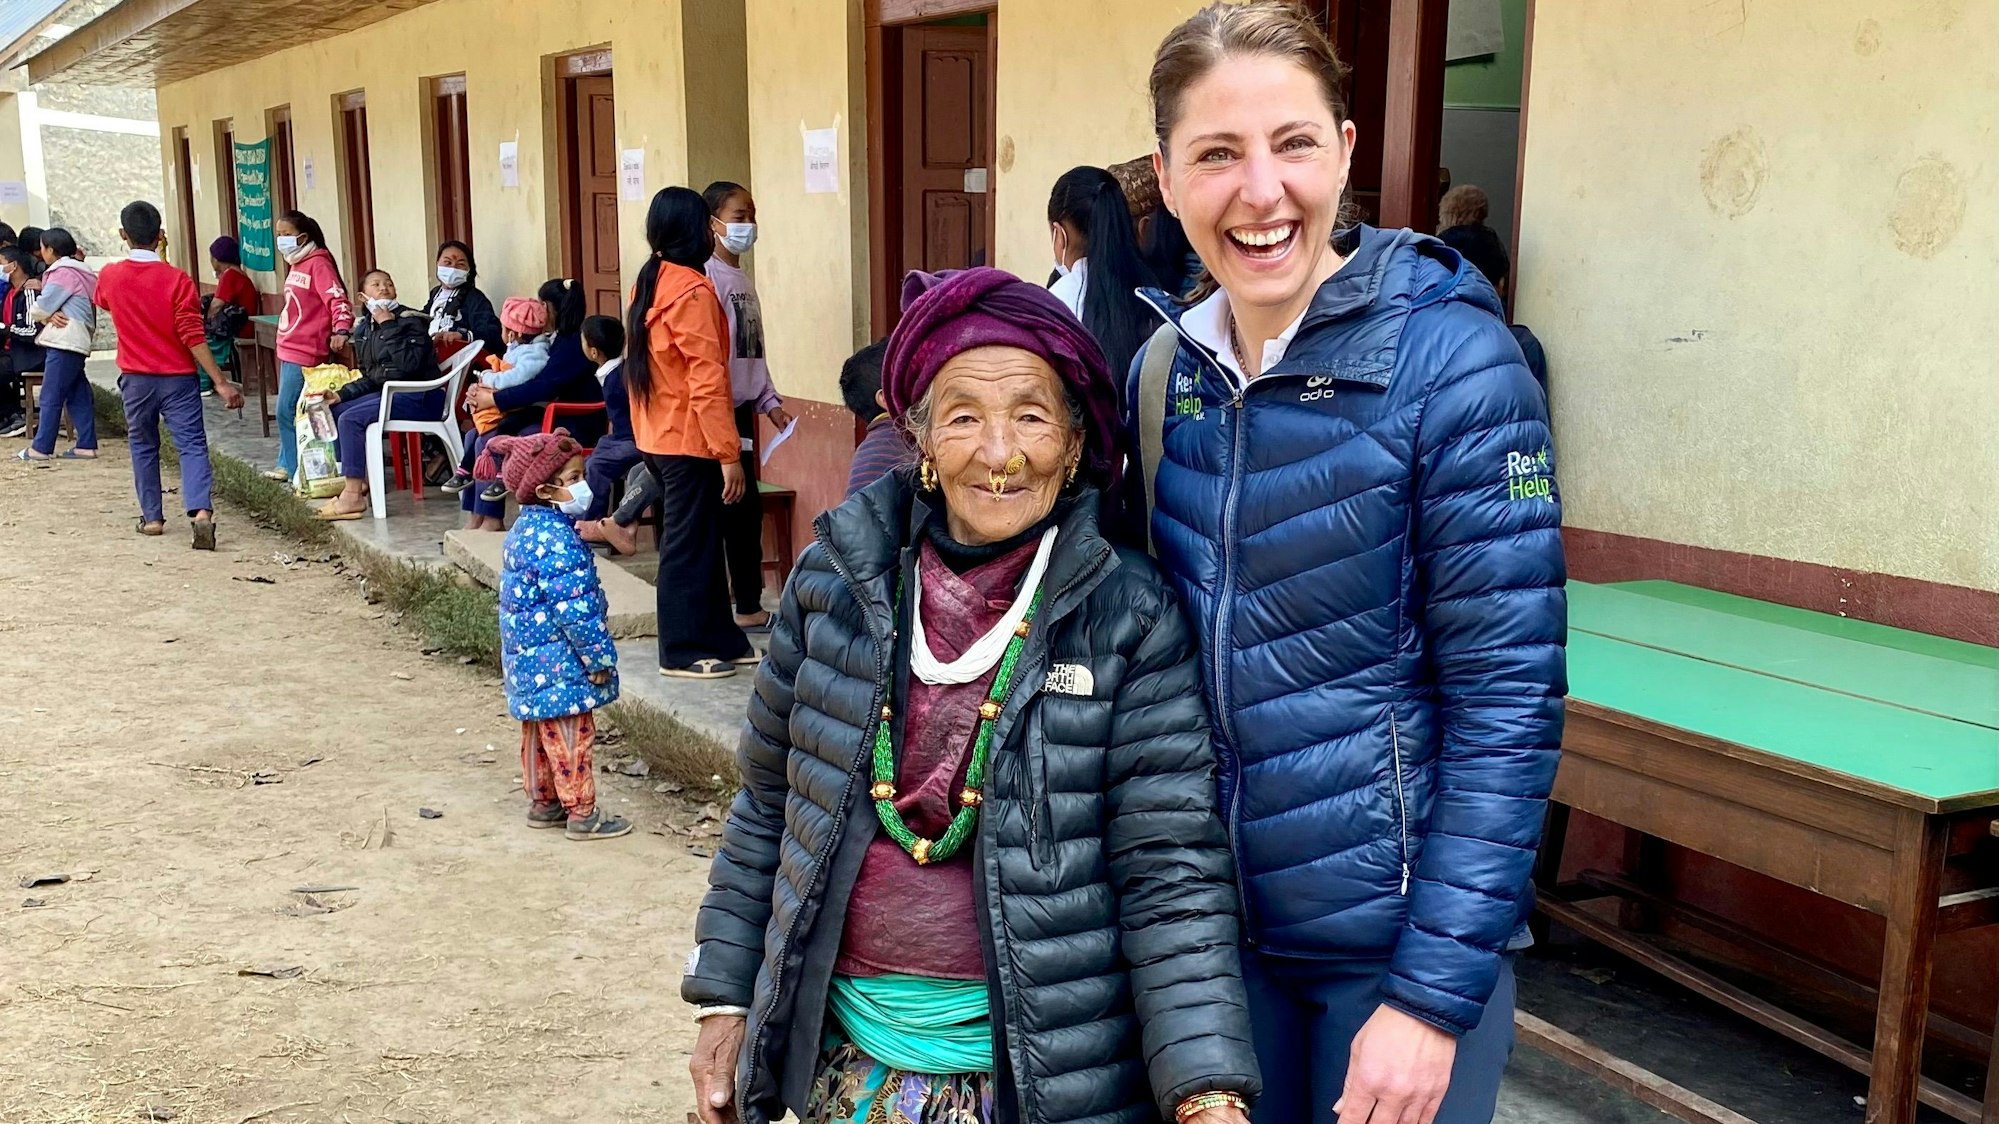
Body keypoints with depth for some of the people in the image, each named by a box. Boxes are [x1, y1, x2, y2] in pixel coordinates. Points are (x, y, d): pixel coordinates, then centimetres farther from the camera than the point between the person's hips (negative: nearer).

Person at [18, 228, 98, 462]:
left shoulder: (63, 273, -10)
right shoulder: (78, 271, 21)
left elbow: (40, 309, -10)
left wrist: (37, 315, 10)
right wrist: (49, 315, 3)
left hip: (63, 342, -10)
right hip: (75, 342, 10)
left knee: (50, 397, -6)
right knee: (77, 396, 8)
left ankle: (40, 448, -4)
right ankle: (86, 445, 7)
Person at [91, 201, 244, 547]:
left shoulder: (110, 276, -1)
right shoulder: (177, 280, -12)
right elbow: (193, 337, -15)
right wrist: (221, 382, -13)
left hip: (135, 378, 3)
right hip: (178, 377, -3)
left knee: (143, 447, 17)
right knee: (192, 445, -5)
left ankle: (152, 517, 20)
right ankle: (202, 511, -24)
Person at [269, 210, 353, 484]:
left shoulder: (318, 263, -13)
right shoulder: (296, 264, 16)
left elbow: (337, 298, -23)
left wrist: (341, 328, -38)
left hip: (304, 351, -10)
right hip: (289, 348, 10)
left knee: (287, 411, -8)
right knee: (289, 410, 14)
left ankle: (296, 469, 1)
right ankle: (287, 464, 22)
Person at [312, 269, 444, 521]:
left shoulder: (412, 320, -10)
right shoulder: (363, 331, 12)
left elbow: (408, 364, -25)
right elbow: (368, 378, 16)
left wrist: (389, 326, -21)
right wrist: (341, 394, 0)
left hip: (421, 397, -9)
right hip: (389, 393, 9)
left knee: (351, 418, -21)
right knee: (333, 410, 5)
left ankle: (353, 496, -19)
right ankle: (358, 482, 8)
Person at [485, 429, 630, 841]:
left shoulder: (524, 529, 9)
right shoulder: (557, 540, -24)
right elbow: (575, 607, -24)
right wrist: (599, 656, -16)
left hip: (528, 658, 10)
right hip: (558, 663, -10)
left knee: (539, 732, 18)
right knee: (571, 737, -1)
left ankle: (542, 802, 30)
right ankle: (582, 813, 6)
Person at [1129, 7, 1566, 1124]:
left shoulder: (1451, 361, -16)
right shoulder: (1167, 368, -1)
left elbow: (1508, 703, -16)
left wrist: (1435, 993, -17)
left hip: (1398, 926, -4)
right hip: (1217, 913, 5)